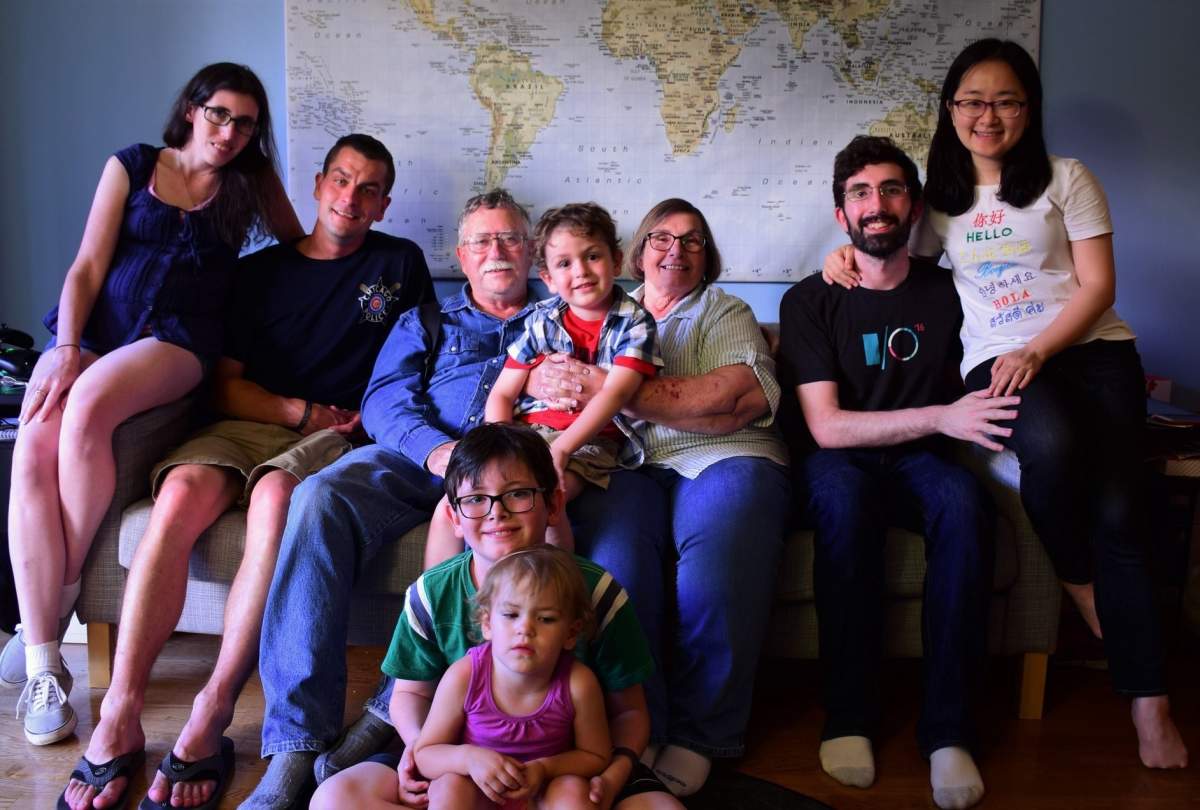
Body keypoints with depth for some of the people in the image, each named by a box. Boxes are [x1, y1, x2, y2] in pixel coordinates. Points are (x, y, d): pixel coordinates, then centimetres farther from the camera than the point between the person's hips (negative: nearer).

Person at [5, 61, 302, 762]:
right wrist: (66, 349, -8)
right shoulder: (131, 166, 13)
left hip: (175, 340, -1)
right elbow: (88, 266, 5)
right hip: (90, 330, 2)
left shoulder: (253, 180, 15)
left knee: (88, 406, -35)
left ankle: (62, 595, -17)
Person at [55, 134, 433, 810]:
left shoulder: (400, 264, 16)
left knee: (276, 497, -37)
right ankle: (120, 718, -29)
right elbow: (228, 386, 12)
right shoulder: (262, 270, 19)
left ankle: (211, 719, -35)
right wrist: (302, 411, -3)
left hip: (341, 434, -2)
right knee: (180, 495, -31)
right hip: (252, 424, 3)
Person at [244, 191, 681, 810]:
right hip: (419, 458, 2)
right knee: (321, 498, -30)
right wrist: (436, 448, -11)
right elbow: (385, 398, 11)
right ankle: (296, 743, -30)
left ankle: (391, 712, -32)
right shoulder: (425, 323, 29)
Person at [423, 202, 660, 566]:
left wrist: (559, 449, -25)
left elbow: (615, 393, -14)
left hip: (589, 441, -4)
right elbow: (501, 394, 8)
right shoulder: (542, 320, 9)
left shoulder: (634, 322, -1)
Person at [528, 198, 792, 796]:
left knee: (716, 578, -32)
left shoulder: (726, 313, 20)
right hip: (628, 465, 2)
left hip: (724, 460, -1)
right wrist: (548, 381, -10)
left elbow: (741, 399, -2)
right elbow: (544, 378, 19)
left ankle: (695, 738, -16)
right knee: (615, 566, -32)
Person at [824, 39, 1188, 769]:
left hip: (1092, 349, 0)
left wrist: (1038, 352, -13)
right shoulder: (940, 199, 15)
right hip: (998, 360, 0)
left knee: (1118, 515, -16)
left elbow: (1098, 285, 1)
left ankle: (1150, 704, -8)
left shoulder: (1066, 179, 8)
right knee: (1053, 443, -35)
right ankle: (1079, 580, -5)